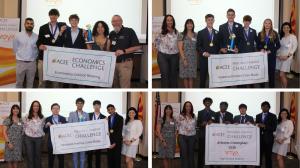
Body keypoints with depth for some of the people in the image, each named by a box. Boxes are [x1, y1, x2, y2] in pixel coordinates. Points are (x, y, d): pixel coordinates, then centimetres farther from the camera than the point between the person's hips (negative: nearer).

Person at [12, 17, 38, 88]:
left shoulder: (36, 37, -3)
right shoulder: (18, 35, -5)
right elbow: (15, 48, 6)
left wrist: (33, 57, 8)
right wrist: (21, 56, 9)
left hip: (32, 63, 1)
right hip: (21, 62, -1)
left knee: (30, 83, 10)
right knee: (19, 82, 7)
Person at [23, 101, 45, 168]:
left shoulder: (42, 117, 4)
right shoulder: (27, 116, -2)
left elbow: (43, 127, 12)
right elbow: (24, 126, 3)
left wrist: (43, 134, 3)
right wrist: (26, 133, 0)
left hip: (38, 138, 2)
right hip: (29, 138, -1)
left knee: (38, 155, 9)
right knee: (30, 155, 0)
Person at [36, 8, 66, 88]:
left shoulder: (62, 26, 7)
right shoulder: (43, 28, 6)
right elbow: (39, 42, 3)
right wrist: (40, 46, -19)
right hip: (44, 57, 0)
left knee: (56, 81, 4)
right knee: (42, 81, 2)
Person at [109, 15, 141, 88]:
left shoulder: (129, 31, -4)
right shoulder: (111, 34, 14)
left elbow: (137, 47, -8)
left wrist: (124, 51, -18)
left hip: (125, 63, -6)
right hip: (113, 63, 6)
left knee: (124, 87, -9)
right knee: (115, 86, 11)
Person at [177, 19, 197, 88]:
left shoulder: (195, 35, 9)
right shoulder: (182, 35, -1)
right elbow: (180, 48, -5)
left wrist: (198, 58, 1)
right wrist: (184, 59, -12)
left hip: (193, 58, 3)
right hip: (185, 58, -3)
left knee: (191, 76, 3)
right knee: (185, 76, 1)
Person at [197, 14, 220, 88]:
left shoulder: (217, 33, 13)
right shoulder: (201, 33, 4)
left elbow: (219, 46, 14)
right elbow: (198, 46, 0)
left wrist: (217, 53, -3)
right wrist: (203, 53, -16)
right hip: (204, 58, -2)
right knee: (203, 78, 1)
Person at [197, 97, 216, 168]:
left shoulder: (213, 113, 11)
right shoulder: (200, 113, 9)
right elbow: (197, 124, 5)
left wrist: (212, 122, -12)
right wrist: (202, 124, -14)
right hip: (202, 135, 0)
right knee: (201, 151, -1)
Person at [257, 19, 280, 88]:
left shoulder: (274, 33, 2)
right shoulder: (260, 34, 7)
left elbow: (278, 45, 1)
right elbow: (258, 45, 10)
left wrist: (271, 51, -10)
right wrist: (261, 49, -10)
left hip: (271, 55, -1)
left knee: (271, 71, 0)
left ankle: (271, 87, 6)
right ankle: (262, 86, 10)